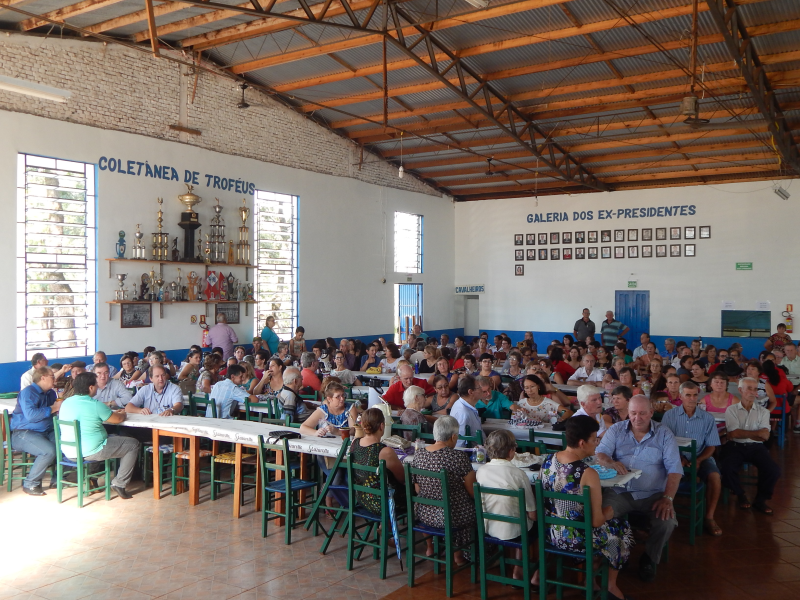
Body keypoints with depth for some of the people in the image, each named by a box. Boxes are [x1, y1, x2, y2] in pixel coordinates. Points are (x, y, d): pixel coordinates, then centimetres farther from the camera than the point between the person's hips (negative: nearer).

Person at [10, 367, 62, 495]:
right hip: (23, 433, -8)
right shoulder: (28, 392, -12)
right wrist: (53, 408, -21)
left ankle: (57, 479, 2)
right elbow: (30, 415, -26)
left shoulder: (51, 393, 15)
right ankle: (30, 484, -12)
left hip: (46, 432, 8)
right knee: (49, 451, -32)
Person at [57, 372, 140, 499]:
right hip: (90, 452, -8)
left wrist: (113, 413, 21)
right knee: (133, 444, 5)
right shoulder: (95, 405, -18)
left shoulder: (65, 403, 5)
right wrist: (122, 414, 16)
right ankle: (119, 484, 3)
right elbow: (118, 419, -8)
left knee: (112, 437, 33)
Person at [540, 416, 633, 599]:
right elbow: (596, 521, -21)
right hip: (577, 540, -7)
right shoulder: (588, 474, -28)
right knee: (620, 524, 22)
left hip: (550, 533, 7)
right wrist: (610, 511, 1)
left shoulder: (548, 460, -8)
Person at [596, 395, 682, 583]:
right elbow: (600, 454, -1)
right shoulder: (616, 430, 7)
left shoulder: (664, 434, 3)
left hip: (652, 494, 0)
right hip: (619, 492, 0)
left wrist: (667, 498, -17)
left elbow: (674, 469, -4)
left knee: (667, 522, -27)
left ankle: (650, 559, 5)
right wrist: (611, 463, -25)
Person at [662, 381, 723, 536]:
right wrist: (679, 459, -16)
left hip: (700, 457, 1)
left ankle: (709, 517, -13)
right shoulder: (670, 416, 2)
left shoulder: (707, 418, 5)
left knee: (715, 476, -27)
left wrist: (699, 460, -12)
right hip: (676, 456, -1)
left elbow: (711, 446, 6)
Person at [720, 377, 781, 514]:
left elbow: (765, 436, 0)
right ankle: (741, 495, 2)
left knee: (774, 470, -24)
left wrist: (742, 433, -7)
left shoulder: (763, 412, 13)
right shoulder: (731, 410, 7)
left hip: (756, 447, 2)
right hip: (735, 446, -2)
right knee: (727, 469, -31)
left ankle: (760, 500, 2)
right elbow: (734, 433, -6)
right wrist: (756, 433, -4)